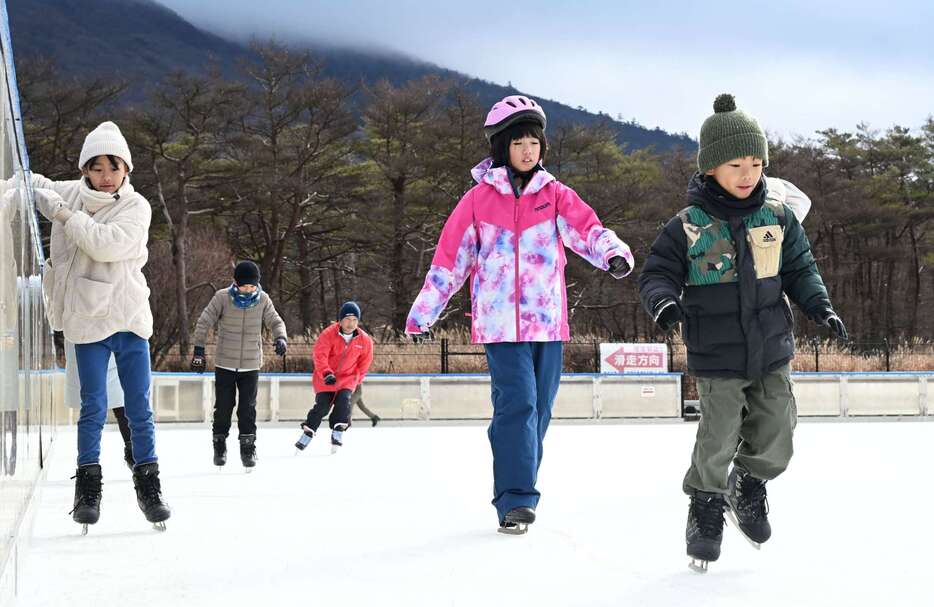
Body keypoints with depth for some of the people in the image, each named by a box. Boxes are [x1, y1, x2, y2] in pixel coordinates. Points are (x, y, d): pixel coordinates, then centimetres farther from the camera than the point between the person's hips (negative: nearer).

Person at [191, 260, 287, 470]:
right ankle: (219, 446, 19)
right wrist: (199, 350, -9)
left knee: (248, 408, 0)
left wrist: (281, 337, -20)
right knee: (223, 406, 3)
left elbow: (275, 321, 1)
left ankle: (248, 448, 10)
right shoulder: (222, 297, -10)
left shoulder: (263, 300, -3)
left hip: (251, 364, 1)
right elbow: (204, 322, -6)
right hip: (224, 363, -1)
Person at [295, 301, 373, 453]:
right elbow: (319, 355, -24)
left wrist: (356, 380, 12)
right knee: (322, 405, -11)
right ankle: (308, 432, 7)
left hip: (347, 377, 2)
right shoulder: (329, 334, -17)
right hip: (325, 377, -2)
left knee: (343, 399, -23)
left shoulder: (365, 340, -6)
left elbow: (364, 363, 9)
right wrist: (327, 373, -36)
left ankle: (338, 431, -11)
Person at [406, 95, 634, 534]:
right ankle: (515, 500, -15)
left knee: (538, 411, 9)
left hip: (548, 321, 3)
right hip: (500, 322, -3)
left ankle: (517, 492, 21)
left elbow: (587, 229, -8)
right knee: (517, 405, -15)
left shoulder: (555, 195, 7)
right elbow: (449, 258, 5)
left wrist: (614, 253, -31)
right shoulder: (479, 199, 2)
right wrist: (422, 313, 8)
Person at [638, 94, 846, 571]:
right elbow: (658, 273, -6)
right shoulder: (688, 226, -10)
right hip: (717, 358, -4)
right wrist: (663, 300, -26)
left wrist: (820, 307, -2)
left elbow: (800, 270, 11)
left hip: (771, 352, 4)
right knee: (717, 443, -2)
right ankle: (705, 513, 20)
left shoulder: (778, 218, 0)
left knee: (775, 440, 8)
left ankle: (748, 486, 38)